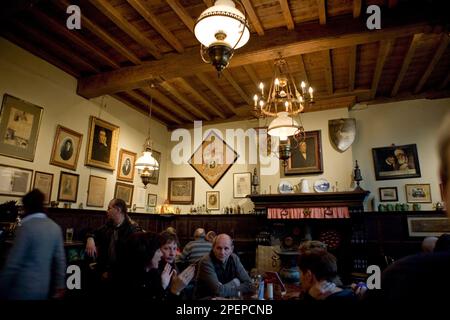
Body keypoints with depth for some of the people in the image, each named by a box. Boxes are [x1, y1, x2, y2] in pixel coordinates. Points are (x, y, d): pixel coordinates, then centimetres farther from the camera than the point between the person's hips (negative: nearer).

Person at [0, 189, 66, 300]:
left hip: (23, 288, -5)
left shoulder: (26, 227, -15)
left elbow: (13, 263, -15)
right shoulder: (55, 227, 3)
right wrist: (60, 286, 10)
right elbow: (60, 259, 4)